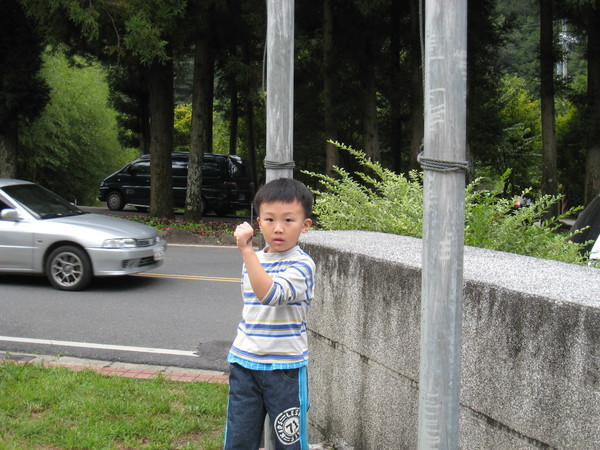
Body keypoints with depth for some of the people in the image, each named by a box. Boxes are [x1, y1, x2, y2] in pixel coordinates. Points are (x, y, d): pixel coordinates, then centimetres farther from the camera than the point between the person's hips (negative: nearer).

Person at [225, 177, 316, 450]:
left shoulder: (301, 265, -13)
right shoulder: (253, 260, 9)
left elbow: (270, 294, -31)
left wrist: (246, 249, -33)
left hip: (285, 368, -6)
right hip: (244, 363, 6)